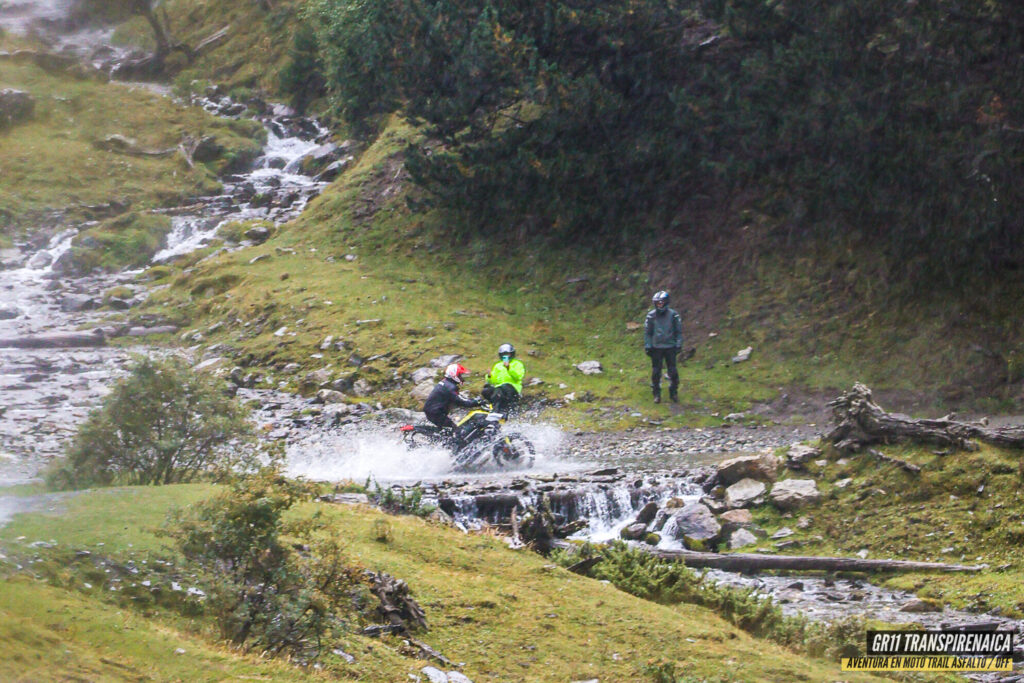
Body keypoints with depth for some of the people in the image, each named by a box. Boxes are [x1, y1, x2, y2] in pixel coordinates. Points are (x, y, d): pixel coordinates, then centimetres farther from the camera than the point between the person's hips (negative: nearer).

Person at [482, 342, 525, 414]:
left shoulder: (517, 364, 15)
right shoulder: (497, 365, 29)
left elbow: (518, 377, -6)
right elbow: (492, 381, 20)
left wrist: (509, 368, -17)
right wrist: (489, 377, -3)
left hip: (512, 387, -4)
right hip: (498, 386, 4)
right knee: (485, 391, -28)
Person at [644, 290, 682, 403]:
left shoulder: (673, 315, -1)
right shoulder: (651, 316, -1)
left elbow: (678, 331, 7)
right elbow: (647, 332, 6)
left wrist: (678, 345, 2)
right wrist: (647, 346, 0)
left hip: (670, 347, 0)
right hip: (656, 347, 0)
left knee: (673, 372, 2)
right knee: (656, 372, 3)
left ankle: (674, 393, 15)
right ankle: (656, 394, 13)